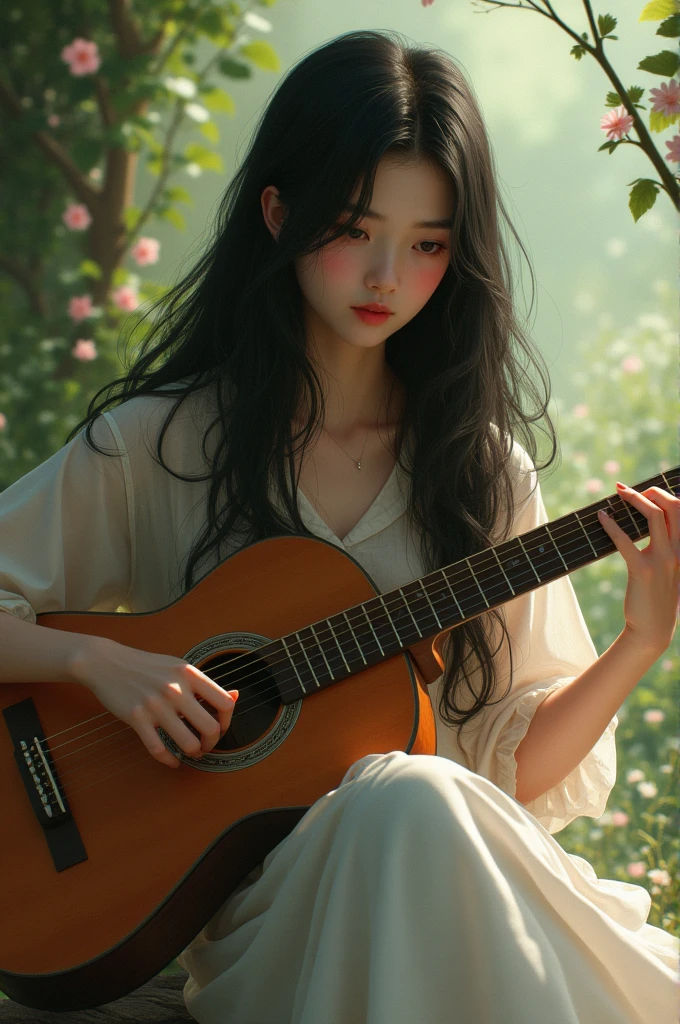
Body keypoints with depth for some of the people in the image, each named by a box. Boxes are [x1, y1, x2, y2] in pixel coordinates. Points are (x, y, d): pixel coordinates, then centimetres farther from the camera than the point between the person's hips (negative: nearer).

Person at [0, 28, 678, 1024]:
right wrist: (100, 659, -14)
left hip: (464, 870, 2)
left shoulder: (483, 466, 9)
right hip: (251, 895, -2)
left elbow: (511, 761, 8)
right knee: (408, 801, -35)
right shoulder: (158, 445, 2)